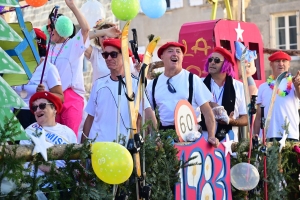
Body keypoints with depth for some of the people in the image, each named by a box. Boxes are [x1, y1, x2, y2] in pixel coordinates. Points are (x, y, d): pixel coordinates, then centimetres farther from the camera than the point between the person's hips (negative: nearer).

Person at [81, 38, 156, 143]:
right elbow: (90, 118, 13)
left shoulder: (135, 84, -6)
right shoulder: (98, 83, 8)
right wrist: (83, 143, 8)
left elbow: (148, 115, -14)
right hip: (96, 142, 4)